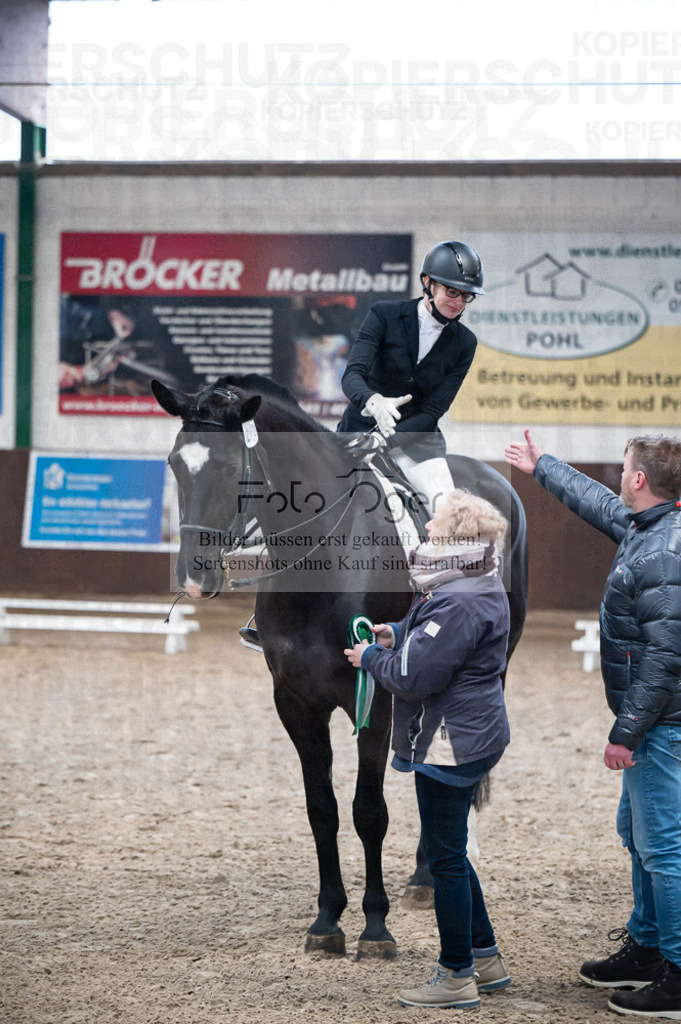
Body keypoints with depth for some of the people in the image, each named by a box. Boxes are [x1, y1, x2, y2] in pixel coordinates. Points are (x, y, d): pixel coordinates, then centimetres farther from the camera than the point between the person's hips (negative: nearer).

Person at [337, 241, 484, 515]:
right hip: (362, 425, -1)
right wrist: (374, 402, -43)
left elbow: (433, 410, -7)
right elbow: (352, 375, -19)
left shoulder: (464, 343, -3)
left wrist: (382, 440, -21)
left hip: (416, 435, 1)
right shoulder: (385, 315, -9)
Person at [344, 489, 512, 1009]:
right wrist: (396, 634, 8)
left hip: (451, 745, -11)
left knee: (445, 858, 0)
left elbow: (414, 676, -25)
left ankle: (456, 976, 10)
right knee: (450, 853, 20)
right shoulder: (481, 588, 9)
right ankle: (486, 960, 28)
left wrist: (371, 657, -7)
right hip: (470, 736, 11)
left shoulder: (459, 605, -25)